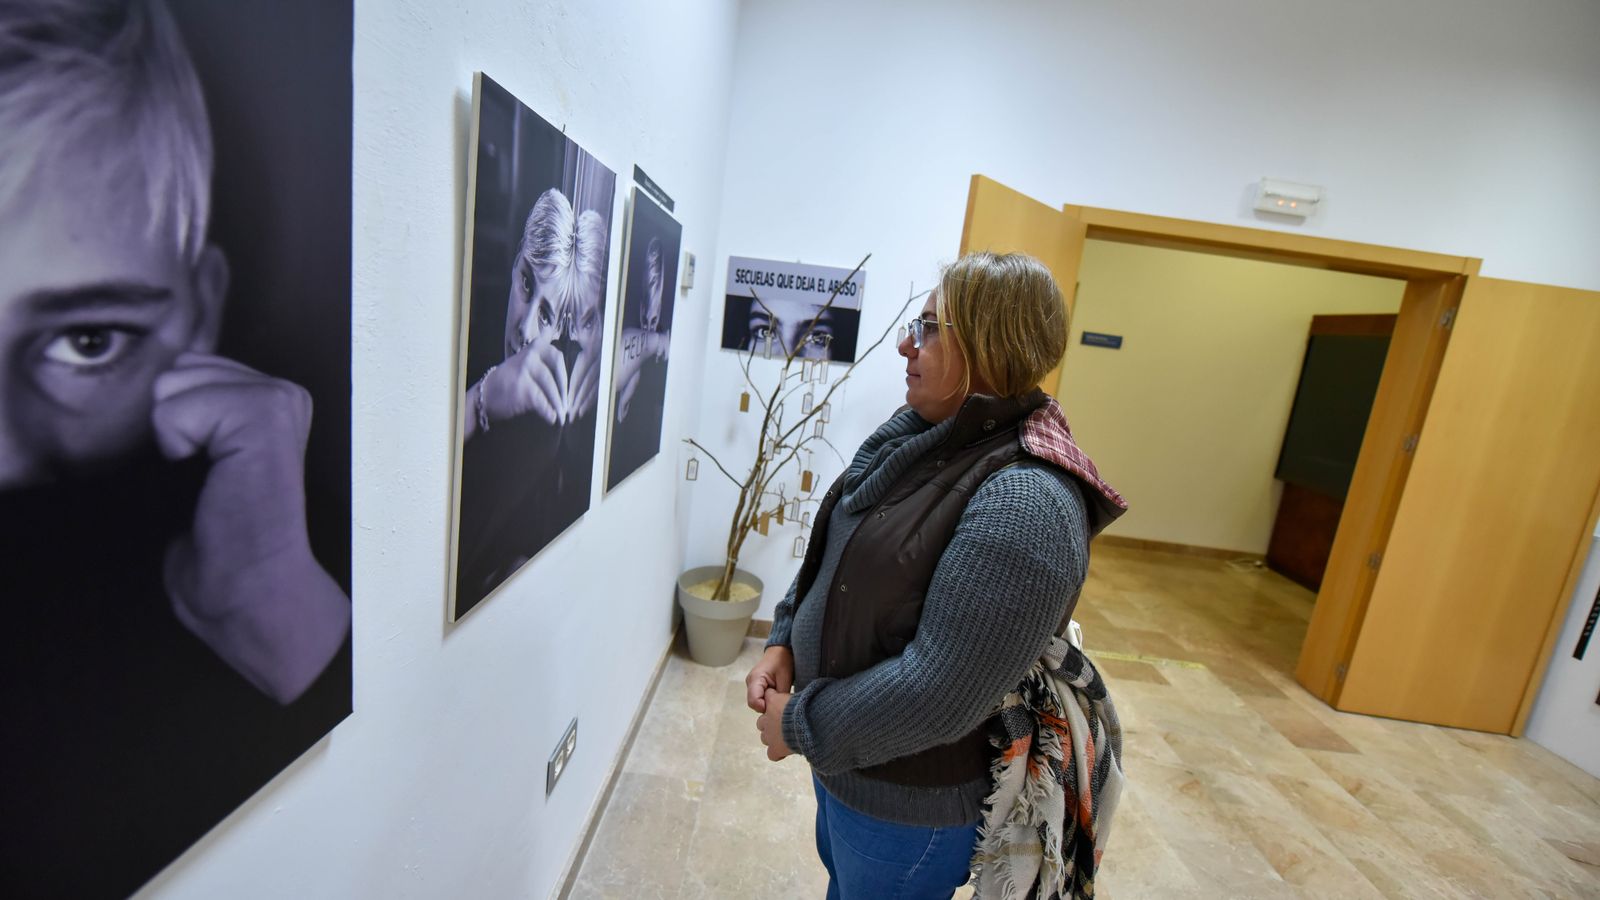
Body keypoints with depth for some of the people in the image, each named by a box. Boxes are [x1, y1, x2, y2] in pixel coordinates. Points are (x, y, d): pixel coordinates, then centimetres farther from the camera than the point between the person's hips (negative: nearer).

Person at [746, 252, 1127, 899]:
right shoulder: (923, 439, -3)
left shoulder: (1025, 501, -31)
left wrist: (799, 725, -19)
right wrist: (785, 643, -5)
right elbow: (831, 552, 6)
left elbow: (938, 695, -31)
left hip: (911, 798, -7)